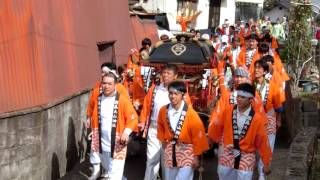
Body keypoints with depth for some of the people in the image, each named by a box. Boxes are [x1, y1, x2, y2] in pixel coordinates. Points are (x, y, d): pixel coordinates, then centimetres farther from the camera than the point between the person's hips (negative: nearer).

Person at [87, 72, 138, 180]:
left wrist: (126, 132, -24)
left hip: (117, 143, -5)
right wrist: (93, 132, 12)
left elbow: (133, 118, -11)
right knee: (107, 168, 24)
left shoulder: (122, 100, -13)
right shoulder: (97, 99, 2)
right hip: (101, 142, 5)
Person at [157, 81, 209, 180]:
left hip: (187, 152, -4)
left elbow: (198, 135, -12)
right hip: (170, 151, 5)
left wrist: (196, 156, -10)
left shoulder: (190, 113, -17)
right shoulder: (163, 110, -4)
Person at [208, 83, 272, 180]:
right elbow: (217, 126, 7)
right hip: (228, 154, 3)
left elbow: (262, 141, -6)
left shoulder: (257, 118, -14)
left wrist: (266, 163, 0)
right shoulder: (228, 110, -9)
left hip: (246, 156, -3)